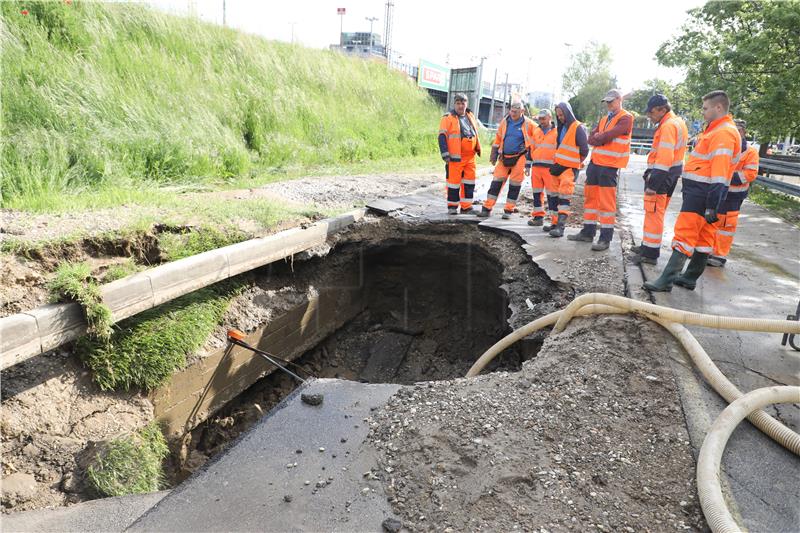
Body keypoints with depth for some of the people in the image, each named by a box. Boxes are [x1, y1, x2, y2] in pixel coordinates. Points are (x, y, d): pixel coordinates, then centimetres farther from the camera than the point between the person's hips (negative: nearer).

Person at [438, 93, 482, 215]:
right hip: (455, 157, -6)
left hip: (470, 157, 7)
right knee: (454, 182, -2)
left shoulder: (470, 116, 16)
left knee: (469, 182, 8)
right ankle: (452, 207, 12)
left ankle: (466, 207, 17)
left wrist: (478, 148, 24)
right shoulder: (448, 118, -5)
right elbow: (442, 137, -10)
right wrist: (445, 154, -16)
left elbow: (475, 133, 28)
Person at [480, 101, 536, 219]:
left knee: (515, 185, 1)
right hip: (504, 158, 3)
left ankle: (508, 210, 12)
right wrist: (494, 156, 11)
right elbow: (498, 140, 15)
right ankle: (487, 208, 4)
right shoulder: (504, 122, 7)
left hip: (519, 158, -3)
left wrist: (528, 164, -5)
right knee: (496, 182, 0)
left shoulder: (528, 124, -4)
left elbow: (532, 145, -1)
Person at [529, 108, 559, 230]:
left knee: (552, 194, -7)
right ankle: (538, 216, 22)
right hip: (536, 166, 6)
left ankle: (554, 220, -6)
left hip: (550, 168, -6)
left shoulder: (556, 132, 1)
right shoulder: (536, 131, 16)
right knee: (537, 192, 11)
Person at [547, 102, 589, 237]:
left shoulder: (578, 128, -8)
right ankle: (557, 222, 18)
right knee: (556, 196, 10)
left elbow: (584, 150, -10)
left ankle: (560, 226, -17)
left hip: (569, 168, -8)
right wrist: (556, 162, 13)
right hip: (558, 167, 8)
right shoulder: (561, 128, 16)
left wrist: (576, 162, -1)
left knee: (564, 197, -13)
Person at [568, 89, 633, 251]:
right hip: (595, 162, 8)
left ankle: (605, 238, -3)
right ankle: (588, 232, 19)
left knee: (607, 202, -7)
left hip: (610, 166, -8)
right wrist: (604, 138, -9)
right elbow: (591, 139, 8)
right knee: (590, 197, 10)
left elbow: (608, 135, -18)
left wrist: (599, 137, -1)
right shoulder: (604, 119, 20)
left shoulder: (625, 118, -5)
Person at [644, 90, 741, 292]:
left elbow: (719, 172, -21)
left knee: (684, 235, -10)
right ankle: (690, 278, 20)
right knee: (703, 236, 13)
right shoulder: (718, 130, 19)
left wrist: (712, 205, -24)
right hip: (700, 191, 10)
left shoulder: (723, 133, -14)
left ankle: (666, 280, -10)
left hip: (701, 193, -10)